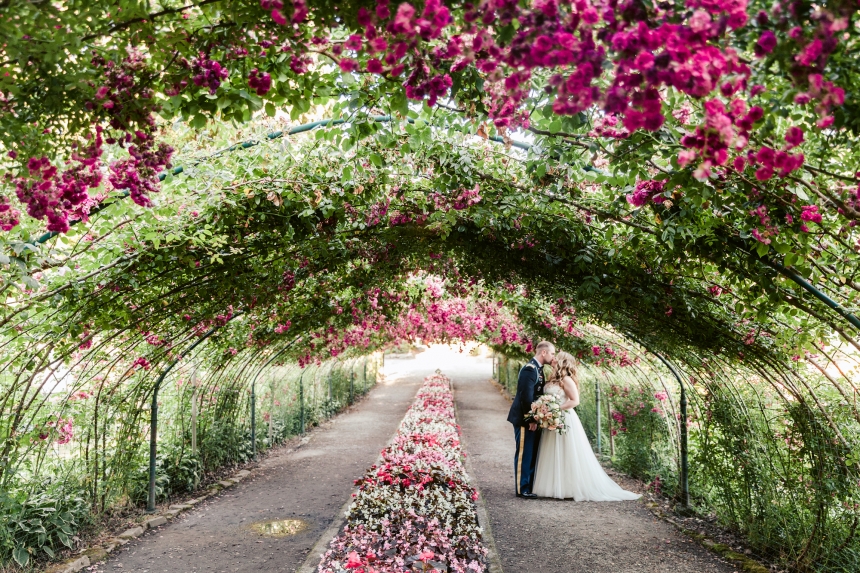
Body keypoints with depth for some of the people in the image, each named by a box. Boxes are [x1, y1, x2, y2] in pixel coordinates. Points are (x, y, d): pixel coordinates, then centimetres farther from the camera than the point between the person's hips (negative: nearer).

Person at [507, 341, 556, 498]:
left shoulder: (537, 368, 12)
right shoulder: (530, 369, -19)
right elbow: (526, 396, -23)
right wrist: (530, 419, -21)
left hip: (533, 418, 10)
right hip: (525, 419, -10)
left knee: (533, 454, 15)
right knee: (524, 454, -1)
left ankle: (531, 485, 24)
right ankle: (522, 489, 8)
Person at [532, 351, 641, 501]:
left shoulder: (566, 380, -12)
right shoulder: (554, 380, 13)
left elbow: (575, 401, -19)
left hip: (564, 421, -9)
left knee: (567, 456, -2)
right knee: (555, 457, 10)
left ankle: (570, 488, 6)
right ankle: (557, 487, 17)